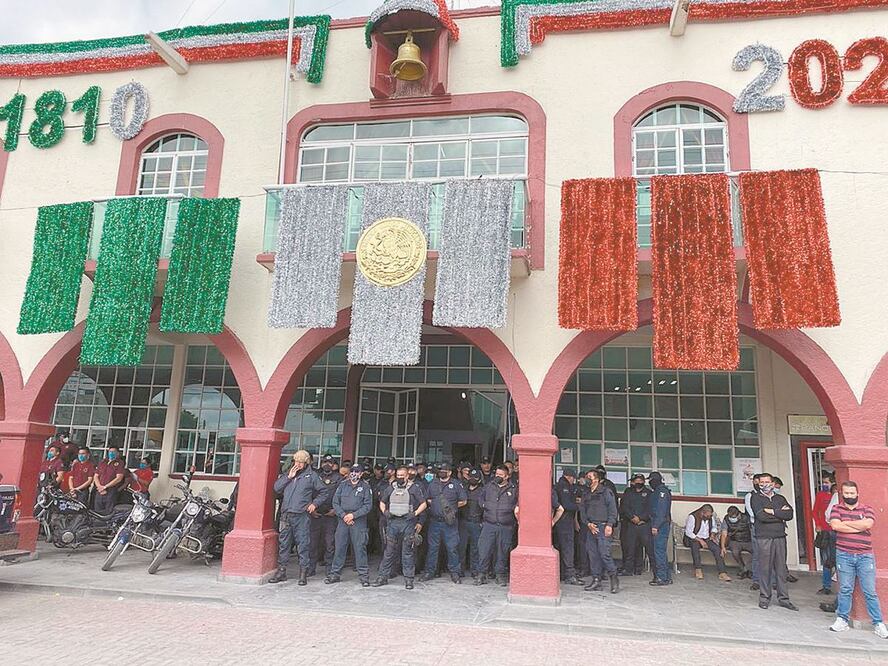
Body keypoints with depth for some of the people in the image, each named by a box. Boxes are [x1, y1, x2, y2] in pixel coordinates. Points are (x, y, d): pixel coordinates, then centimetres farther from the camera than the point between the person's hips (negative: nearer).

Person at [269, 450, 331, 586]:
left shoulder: (312, 475, 3)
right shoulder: (288, 473, 14)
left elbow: (324, 491, 6)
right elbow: (276, 488, 5)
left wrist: (315, 503, -3)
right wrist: (288, 477, -4)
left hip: (302, 515, -4)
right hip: (286, 514, 4)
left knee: (303, 544, -3)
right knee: (283, 543, 8)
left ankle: (303, 573, 4)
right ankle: (281, 571, 18)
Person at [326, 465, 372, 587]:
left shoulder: (365, 487, 3)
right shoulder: (343, 485, 10)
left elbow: (367, 506, -3)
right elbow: (335, 502, 7)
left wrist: (353, 515, -11)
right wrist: (343, 515, -6)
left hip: (358, 521, -2)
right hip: (342, 520, 3)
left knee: (360, 548, -3)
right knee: (339, 547, 5)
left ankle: (363, 575, 3)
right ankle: (335, 573, 14)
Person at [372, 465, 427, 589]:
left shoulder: (414, 488, 2)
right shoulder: (390, 488, 12)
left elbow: (424, 504, 4)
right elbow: (382, 502, 22)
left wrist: (415, 513, -8)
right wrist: (384, 512, 4)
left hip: (408, 523, -2)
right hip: (392, 522, 3)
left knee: (408, 552, 2)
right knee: (389, 551, 6)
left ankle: (408, 579, 9)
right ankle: (383, 576, 14)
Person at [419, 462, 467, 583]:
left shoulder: (456, 484, 3)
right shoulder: (432, 484, 13)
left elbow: (463, 501, 4)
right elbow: (426, 499, 17)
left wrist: (451, 506, 1)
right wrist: (433, 504, 2)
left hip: (450, 522, -3)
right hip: (435, 521, 3)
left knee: (452, 548, -1)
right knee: (432, 547, 8)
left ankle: (454, 572, 10)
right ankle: (429, 571, 17)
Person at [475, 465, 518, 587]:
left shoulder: (513, 490, 6)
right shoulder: (488, 487, 11)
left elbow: (518, 504, 11)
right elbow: (481, 499, 21)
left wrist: (515, 508, -8)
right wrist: (484, 505, 4)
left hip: (506, 526, -1)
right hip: (489, 525, 1)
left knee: (502, 551, 5)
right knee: (484, 549, -3)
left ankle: (500, 575, 17)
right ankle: (482, 574, 8)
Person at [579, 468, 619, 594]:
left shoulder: (606, 491, -1)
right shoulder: (586, 495, 17)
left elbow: (612, 509, -6)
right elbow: (582, 511, 13)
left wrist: (609, 525, -15)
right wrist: (588, 524, -2)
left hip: (603, 526, -6)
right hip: (591, 527, 6)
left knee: (604, 553, -12)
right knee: (593, 554, 5)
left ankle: (613, 577, 5)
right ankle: (596, 580, 12)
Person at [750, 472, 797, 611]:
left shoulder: (780, 498, 15)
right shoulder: (756, 498, 3)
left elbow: (790, 514, -1)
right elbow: (761, 516, -12)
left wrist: (772, 511, -8)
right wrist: (780, 514, -4)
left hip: (780, 537, 4)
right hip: (764, 538, -4)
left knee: (781, 568, 6)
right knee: (765, 568, -2)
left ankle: (783, 598, 13)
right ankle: (764, 598, 7)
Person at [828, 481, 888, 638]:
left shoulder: (867, 509, 5)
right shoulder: (836, 509, 6)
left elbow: (868, 524, -15)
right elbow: (835, 525, -12)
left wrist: (846, 523, -7)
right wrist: (859, 527, -10)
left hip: (865, 556, 0)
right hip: (844, 555, 0)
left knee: (870, 591, 2)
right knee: (845, 589, 5)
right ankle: (842, 620, 13)